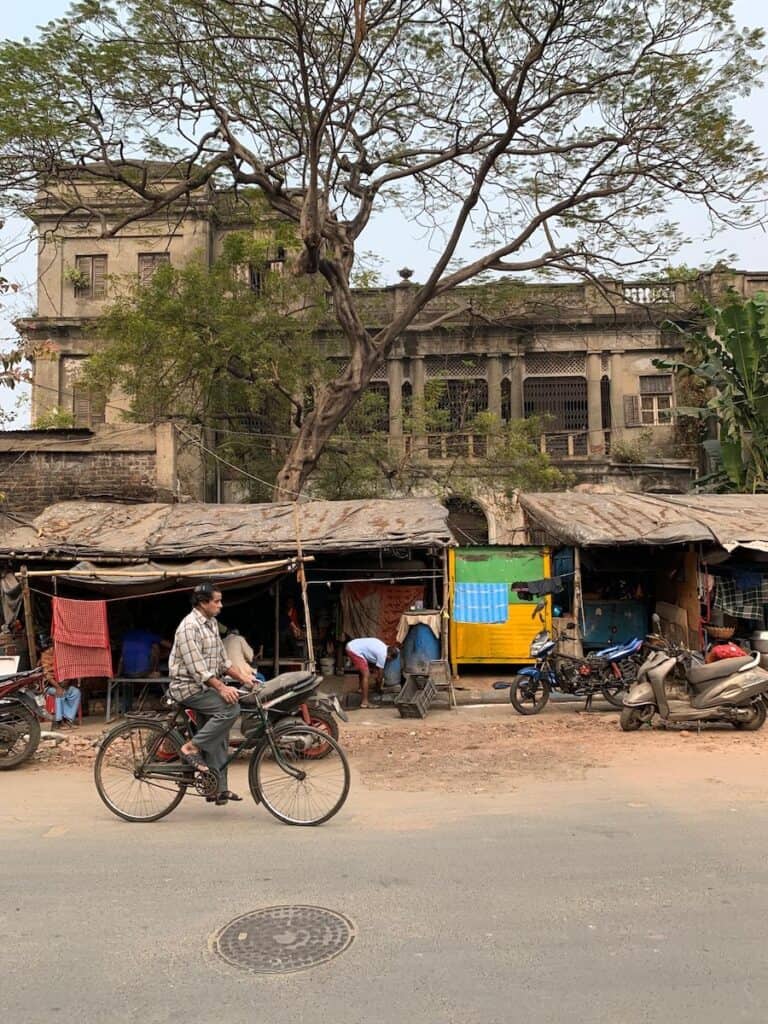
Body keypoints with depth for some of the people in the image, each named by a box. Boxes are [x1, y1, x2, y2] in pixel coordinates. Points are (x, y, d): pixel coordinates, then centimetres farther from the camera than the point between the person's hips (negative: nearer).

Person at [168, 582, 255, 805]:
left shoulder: (211, 624, 13)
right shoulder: (189, 626, -17)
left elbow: (222, 659, 16)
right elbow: (196, 668, -23)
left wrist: (242, 677, 4)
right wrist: (222, 687, -29)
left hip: (205, 686, 9)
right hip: (188, 687, -9)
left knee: (219, 738, 6)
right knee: (230, 708, -25)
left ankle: (218, 788, 14)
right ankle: (192, 747, -14)